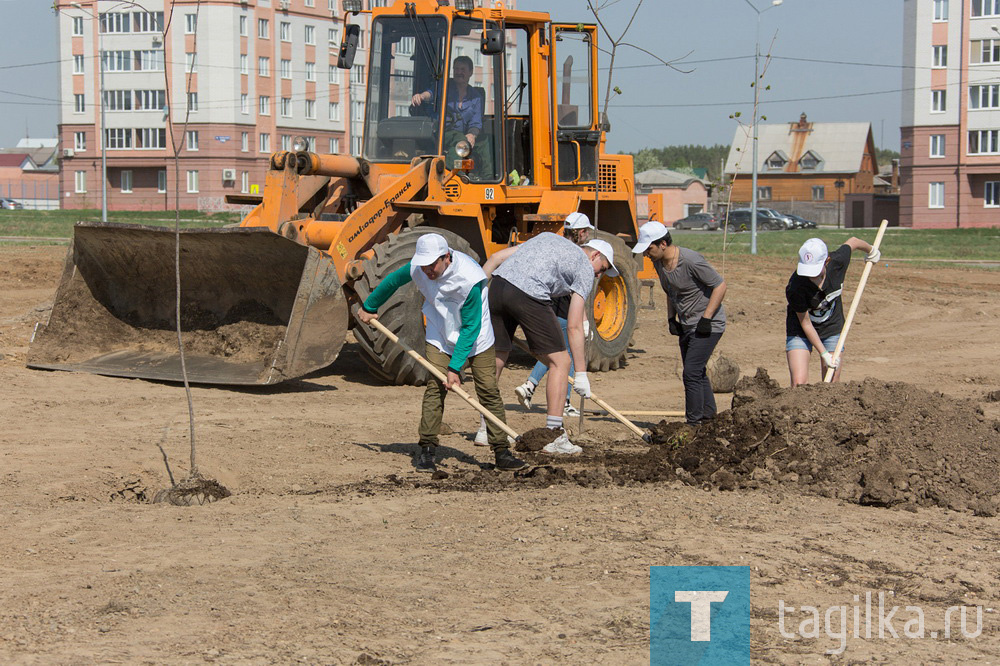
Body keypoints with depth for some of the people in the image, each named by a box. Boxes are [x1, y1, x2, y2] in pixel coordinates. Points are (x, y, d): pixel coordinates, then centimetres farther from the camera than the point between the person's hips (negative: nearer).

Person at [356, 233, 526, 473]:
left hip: (476, 338, -3)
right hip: (439, 338, 3)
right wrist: (369, 307, 19)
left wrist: (455, 367, -27)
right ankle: (426, 450, -7)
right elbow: (392, 281, 5)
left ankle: (502, 452, 0)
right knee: (434, 388, -11)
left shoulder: (469, 279, -32)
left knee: (488, 390, -7)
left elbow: (471, 327, -26)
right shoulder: (417, 268, -18)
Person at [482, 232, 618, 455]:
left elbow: (496, 257, 24)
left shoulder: (548, 238, 33)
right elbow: (574, 326, 6)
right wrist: (581, 374, 9)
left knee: (496, 358, 19)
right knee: (559, 361, 6)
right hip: (529, 296, -7)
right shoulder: (585, 269, 13)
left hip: (497, 286, 7)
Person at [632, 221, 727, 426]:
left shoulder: (691, 261, -25)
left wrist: (706, 319, -19)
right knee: (697, 373, 16)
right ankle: (708, 417, 28)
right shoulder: (659, 263, 1)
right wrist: (671, 319, 9)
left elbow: (720, 285, -18)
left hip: (708, 325, -9)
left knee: (691, 374, -14)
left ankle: (694, 423, -9)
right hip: (686, 325, 9)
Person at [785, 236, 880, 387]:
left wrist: (871, 251, 21)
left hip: (832, 329, 3)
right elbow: (805, 324, -19)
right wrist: (824, 353, -14)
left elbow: (853, 241, 0)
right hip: (800, 332, -3)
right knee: (799, 384, -18)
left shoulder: (838, 261, -23)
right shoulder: (795, 288, -32)